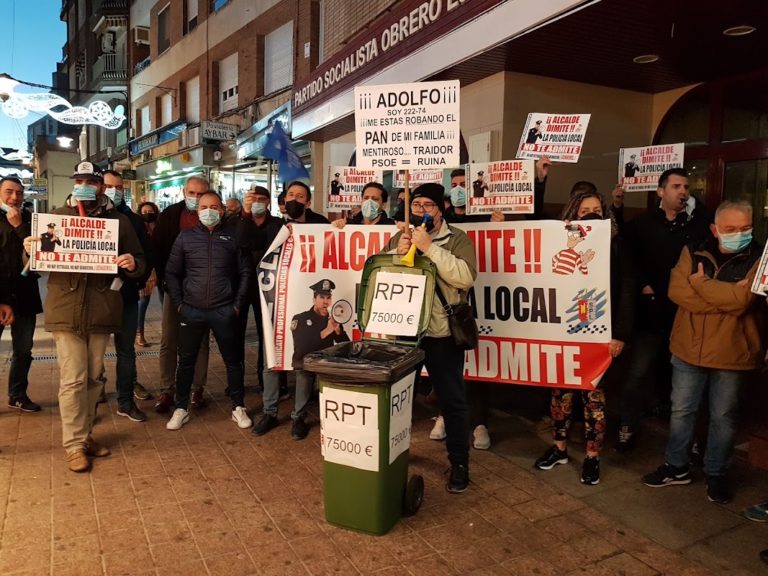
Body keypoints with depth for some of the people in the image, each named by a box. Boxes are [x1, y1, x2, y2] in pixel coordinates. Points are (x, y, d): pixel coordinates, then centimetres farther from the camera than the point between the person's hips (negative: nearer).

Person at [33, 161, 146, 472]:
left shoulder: (118, 220, 7)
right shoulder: (59, 216, 8)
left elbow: (140, 260, 6)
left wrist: (133, 265, -16)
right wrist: (31, 251, -10)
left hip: (101, 309, 1)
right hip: (66, 310, -1)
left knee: (93, 377, 12)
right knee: (73, 379, -3)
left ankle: (84, 434, 28)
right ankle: (75, 444, 9)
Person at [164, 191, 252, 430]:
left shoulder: (233, 236, 2)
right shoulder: (186, 236, 5)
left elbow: (245, 272, 3)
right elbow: (171, 272, 7)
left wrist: (238, 304, -2)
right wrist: (178, 303, 0)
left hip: (224, 310, -1)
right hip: (192, 310, 1)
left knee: (233, 360, 6)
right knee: (186, 361, 9)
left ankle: (238, 407, 20)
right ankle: (181, 409, 23)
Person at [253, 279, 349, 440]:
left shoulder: (333, 321, 6)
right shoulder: (300, 319, -4)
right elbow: (301, 348, -19)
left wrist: (338, 331, -19)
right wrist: (325, 332, -24)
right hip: (304, 365, 0)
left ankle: (298, 418, -13)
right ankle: (270, 414, -9)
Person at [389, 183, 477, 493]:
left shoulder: (457, 239, -4)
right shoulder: (398, 238, 10)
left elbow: (466, 278, -19)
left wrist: (430, 248, -21)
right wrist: (397, 254, -11)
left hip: (442, 333, -4)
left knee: (452, 400, 6)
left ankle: (459, 463, 24)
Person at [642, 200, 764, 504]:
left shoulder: (758, 258, -7)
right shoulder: (693, 251, 0)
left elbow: (743, 299, -22)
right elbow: (677, 291, -13)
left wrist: (701, 283, -13)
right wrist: (728, 298, -19)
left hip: (731, 353, -2)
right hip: (689, 348, 2)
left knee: (723, 416, 12)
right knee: (681, 410, 13)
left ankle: (716, 474, 31)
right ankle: (676, 466, 30)